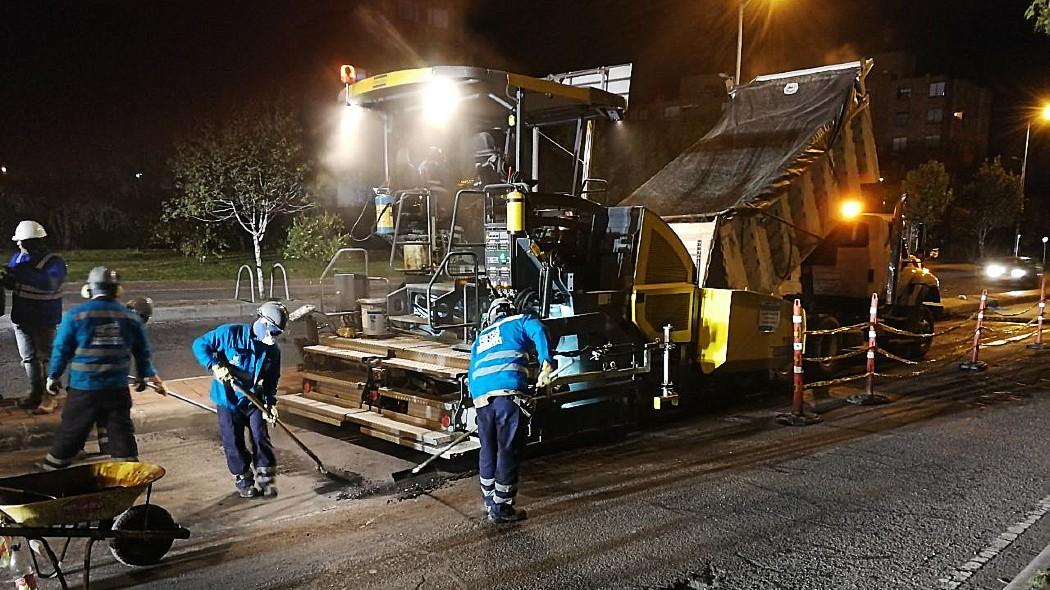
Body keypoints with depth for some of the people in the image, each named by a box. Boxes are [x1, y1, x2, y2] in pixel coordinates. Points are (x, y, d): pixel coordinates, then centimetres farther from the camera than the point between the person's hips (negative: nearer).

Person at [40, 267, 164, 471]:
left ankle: (51, 472, 24)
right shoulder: (130, 317, 1)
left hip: (83, 389, -2)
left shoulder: (76, 315, -7)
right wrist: (147, 375, 24)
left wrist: (53, 376, 11)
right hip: (118, 389, 2)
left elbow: (61, 349, -4)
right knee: (122, 432, 9)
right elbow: (142, 351, 9)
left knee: (70, 433, 11)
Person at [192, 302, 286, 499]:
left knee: (261, 438, -3)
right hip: (228, 400, -2)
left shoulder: (273, 350, -3)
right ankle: (243, 479, 22)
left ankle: (265, 477, 10)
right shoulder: (231, 333, -16)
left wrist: (270, 402, -7)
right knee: (234, 442, 5)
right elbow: (200, 345, -10)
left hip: (255, 400, 2)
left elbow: (272, 380, 6)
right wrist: (214, 365, -24)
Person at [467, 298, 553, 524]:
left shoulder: (480, 338, 34)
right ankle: (501, 509, 7)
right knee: (508, 451, 2)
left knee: (488, 450, 17)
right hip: (508, 392, -5)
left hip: (480, 397, 6)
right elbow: (539, 332, -4)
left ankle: (490, 503, 29)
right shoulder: (520, 321, 20)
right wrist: (545, 366, -12)